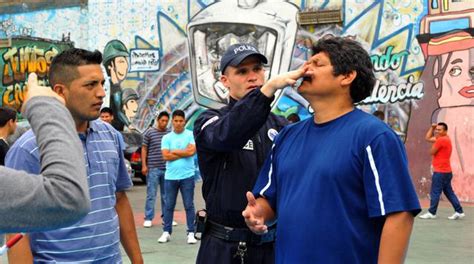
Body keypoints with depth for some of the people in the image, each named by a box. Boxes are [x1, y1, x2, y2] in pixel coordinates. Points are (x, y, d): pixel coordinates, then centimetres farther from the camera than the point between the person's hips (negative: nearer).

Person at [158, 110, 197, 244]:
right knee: (169, 205, 7)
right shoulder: (166, 137, 7)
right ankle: (166, 232, 15)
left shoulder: (191, 135, 1)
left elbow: (192, 151, -12)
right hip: (170, 176, 2)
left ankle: (191, 233, 8)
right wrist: (184, 153, -6)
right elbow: (166, 156, -5)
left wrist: (174, 151, -4)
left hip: (187, 176, -2)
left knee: (189, 205, 3)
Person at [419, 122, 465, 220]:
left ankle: (431, 213, 3)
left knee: (435, 192, -3)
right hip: (446, 171, 10)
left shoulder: (441, 140, -16)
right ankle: (459, 212, 10)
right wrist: (432, 127, 12)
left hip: (440, 172, -10)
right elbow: (427, 138, 21)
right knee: (449, 192, 11)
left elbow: (431, 152, -10)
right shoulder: (445, 139, 16)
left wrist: (435, 142, 3)